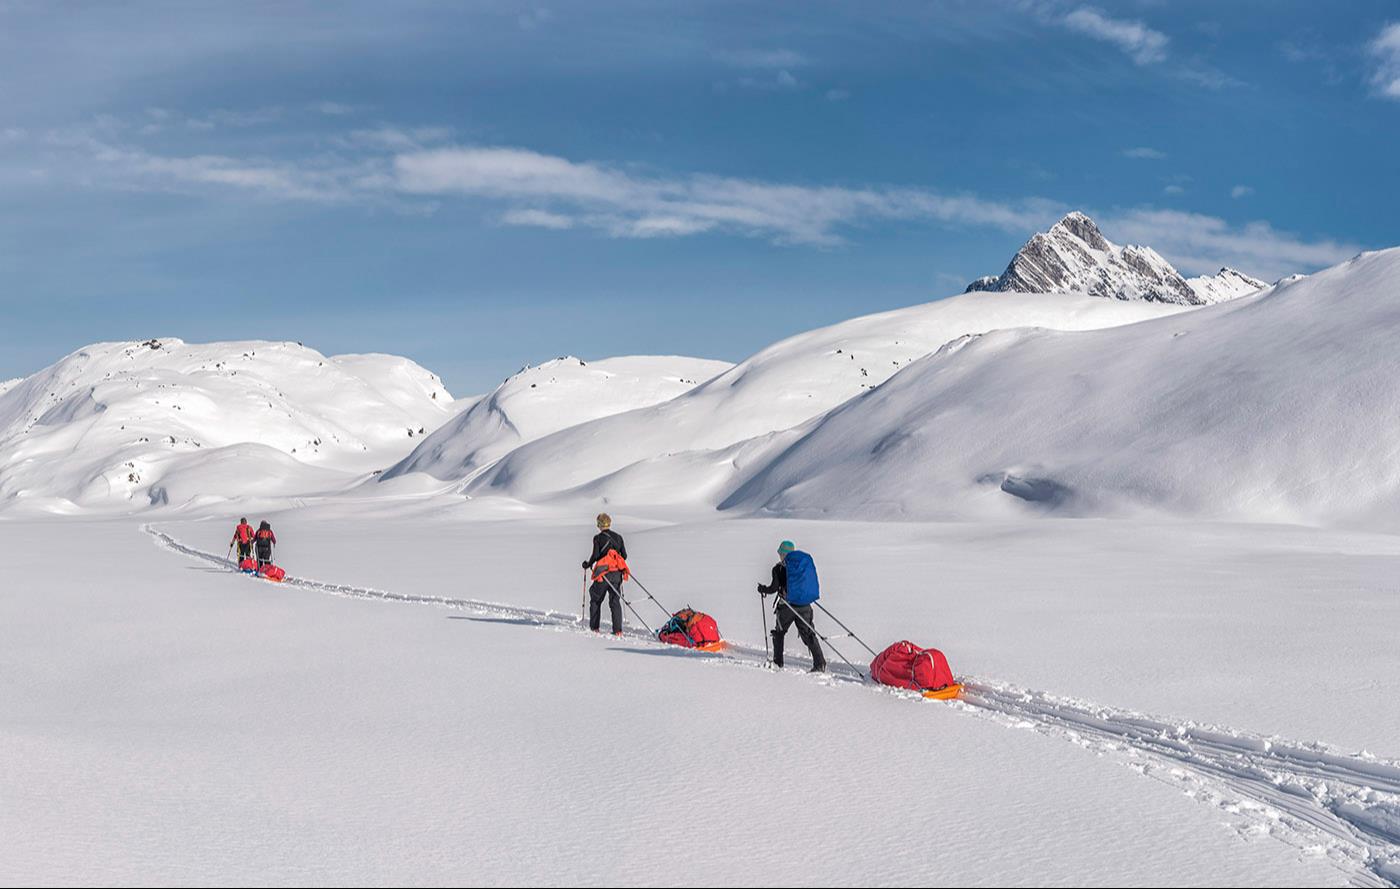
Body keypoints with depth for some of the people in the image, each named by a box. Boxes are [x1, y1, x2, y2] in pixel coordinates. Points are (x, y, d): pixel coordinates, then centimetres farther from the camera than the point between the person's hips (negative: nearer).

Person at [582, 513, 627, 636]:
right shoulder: (618, 537, 9)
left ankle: (594, 627, 12)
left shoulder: (598, 538, -5)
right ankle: (618, 630, -5)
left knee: (595, 600, 13)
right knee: (615, 601, 5)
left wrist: (588, 564, 7)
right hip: (617, 573, 4)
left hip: (603, 573, -4)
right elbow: (624, 556, 10)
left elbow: (596, 555, -11)